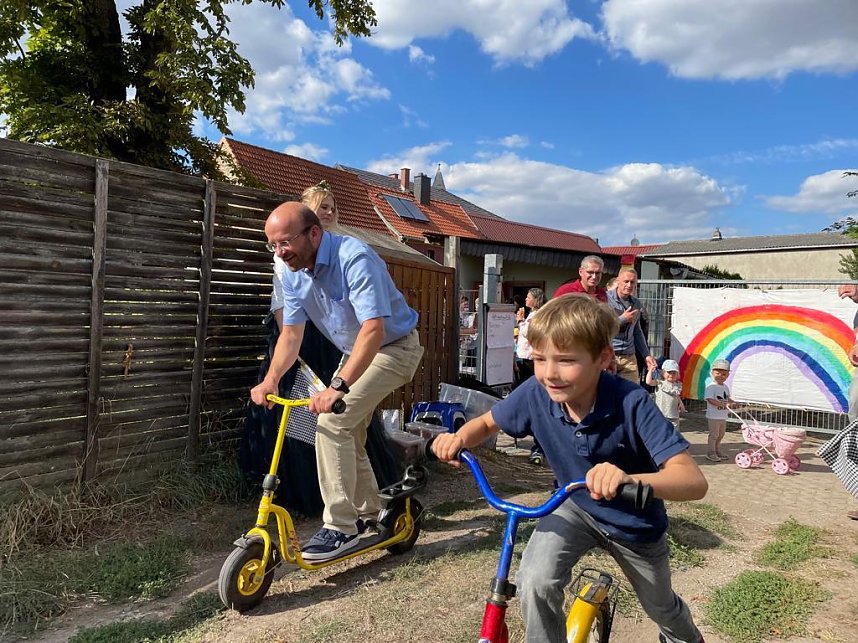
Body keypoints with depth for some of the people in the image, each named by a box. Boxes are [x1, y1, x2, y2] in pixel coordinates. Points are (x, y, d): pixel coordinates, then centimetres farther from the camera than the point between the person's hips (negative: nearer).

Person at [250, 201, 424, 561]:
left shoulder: (353, 258, -30)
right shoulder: (290, 273, -5)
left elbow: (374, 329, -38)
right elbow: (291, 333, -5)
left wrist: (338, 387, -46)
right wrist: (271, 379, -22)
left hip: (393, 346, -8)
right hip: (355, 352, 8)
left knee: (333, 423, -20)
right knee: (347, 435, 11)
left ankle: (342, 527, -9)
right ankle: (368, 516, 31)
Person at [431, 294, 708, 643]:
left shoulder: (632, 404, -36)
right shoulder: (535, 393, -26)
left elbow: (694, 481, -42)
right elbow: (487, 423, -8)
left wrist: (630, 480, -62)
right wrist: (459, 438, -31)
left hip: (635, 521, -1)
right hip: (576, 508, 2)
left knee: (660, 607, 25)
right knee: (535, 583, -26)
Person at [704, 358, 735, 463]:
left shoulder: (726, 387, 10)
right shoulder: (711, 387, -17)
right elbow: (710, 400, -26)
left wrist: (733, 402, 3)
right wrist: (723, 405, -33)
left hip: (723, 416, 8)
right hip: (713, 416, -8)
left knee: (720, 435, 17)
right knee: (714, 435, -2)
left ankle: (718, 452, 30)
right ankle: (711, 453, 7)